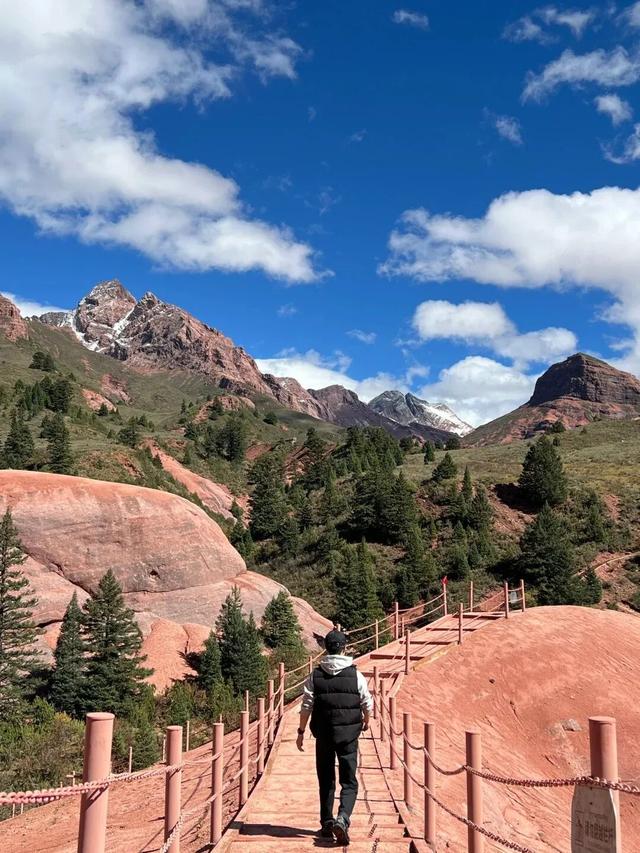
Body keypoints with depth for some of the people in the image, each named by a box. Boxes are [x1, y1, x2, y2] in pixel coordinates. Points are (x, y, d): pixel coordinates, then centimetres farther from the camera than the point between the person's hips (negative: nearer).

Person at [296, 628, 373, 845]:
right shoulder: (356, 675, -4)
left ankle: (327, 824, 22)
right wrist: (366, 721, 25)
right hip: (349, 734, -1)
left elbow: (307, 706, -3)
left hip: (323, 734, 1)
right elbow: (367, 703, 5)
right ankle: (342, 819, -17)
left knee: (326, 781, 16)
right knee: (349, 782, 4)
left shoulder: (315, 675, -3)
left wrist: (301, 732, 6)